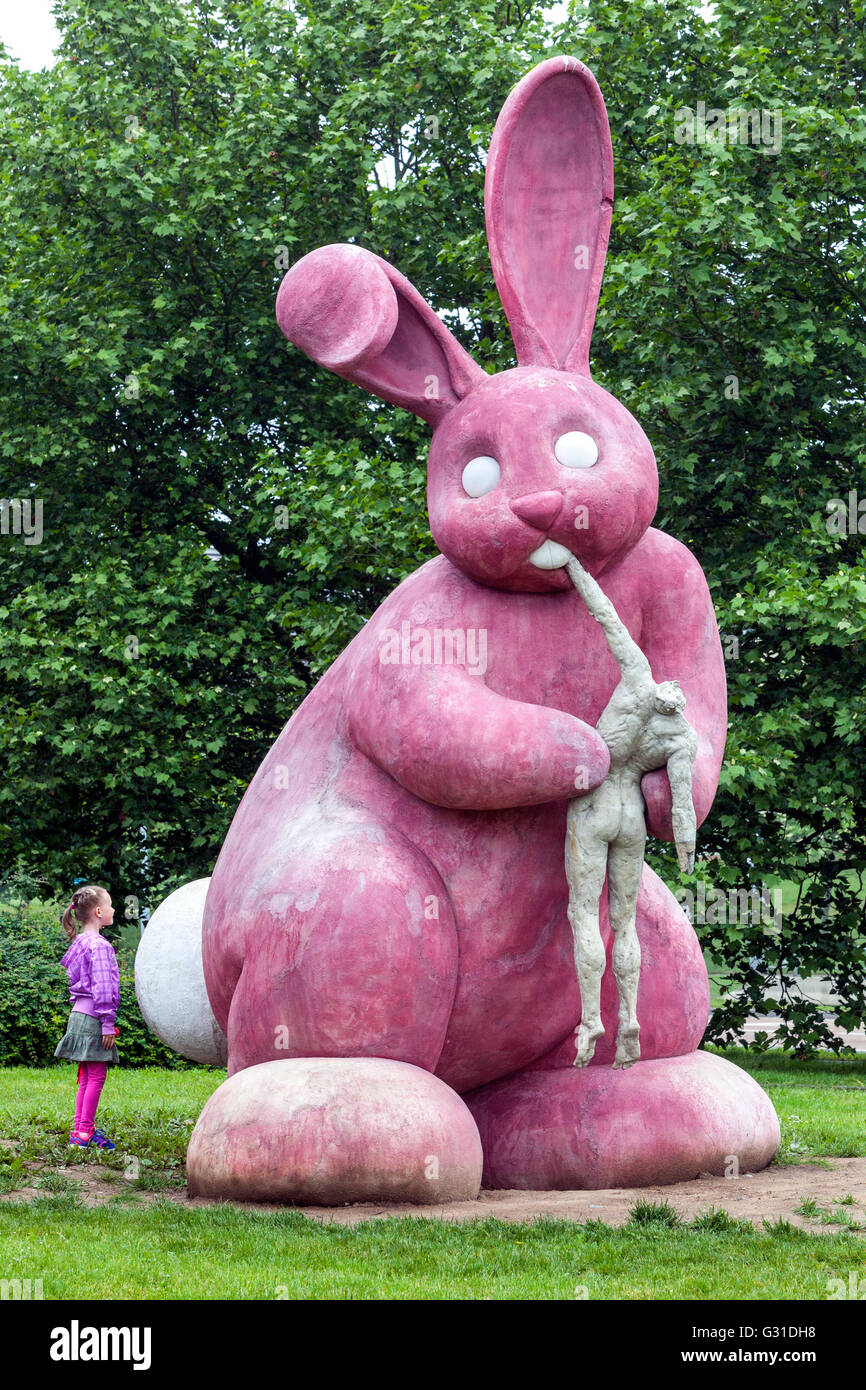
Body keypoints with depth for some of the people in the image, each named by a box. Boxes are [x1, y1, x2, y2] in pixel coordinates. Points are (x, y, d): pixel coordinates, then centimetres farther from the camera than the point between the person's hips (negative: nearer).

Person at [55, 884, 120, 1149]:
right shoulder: (99, 945, -15)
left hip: (80, 1014, 10)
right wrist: (107, 1023, -17)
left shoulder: (81, 942, 15)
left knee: (87, 1078, 13)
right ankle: (85, 1132, -3)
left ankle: (80, 1130, 16)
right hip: (93, 1017, -10)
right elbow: (102, 987, -19)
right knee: (96, 1077, -5)